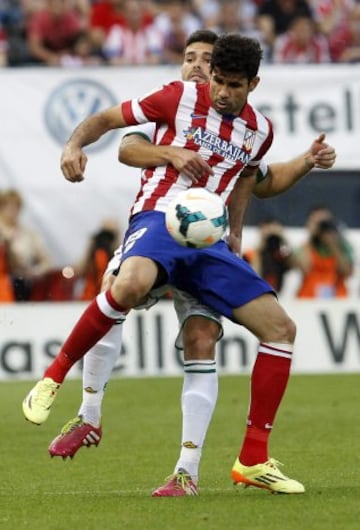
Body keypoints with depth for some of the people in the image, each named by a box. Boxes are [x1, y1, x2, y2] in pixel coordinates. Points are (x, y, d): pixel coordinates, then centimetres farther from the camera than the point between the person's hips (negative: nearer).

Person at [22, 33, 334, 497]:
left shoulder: (260, 131, 12)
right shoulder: (182, 98, -1)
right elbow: (108, 118, 4)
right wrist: (75, 144, -16)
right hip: (158, 219, -6)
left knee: (281, 328, -4)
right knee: (131, 284, -42)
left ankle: (252, 461, 2)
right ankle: (53, 376, -21)